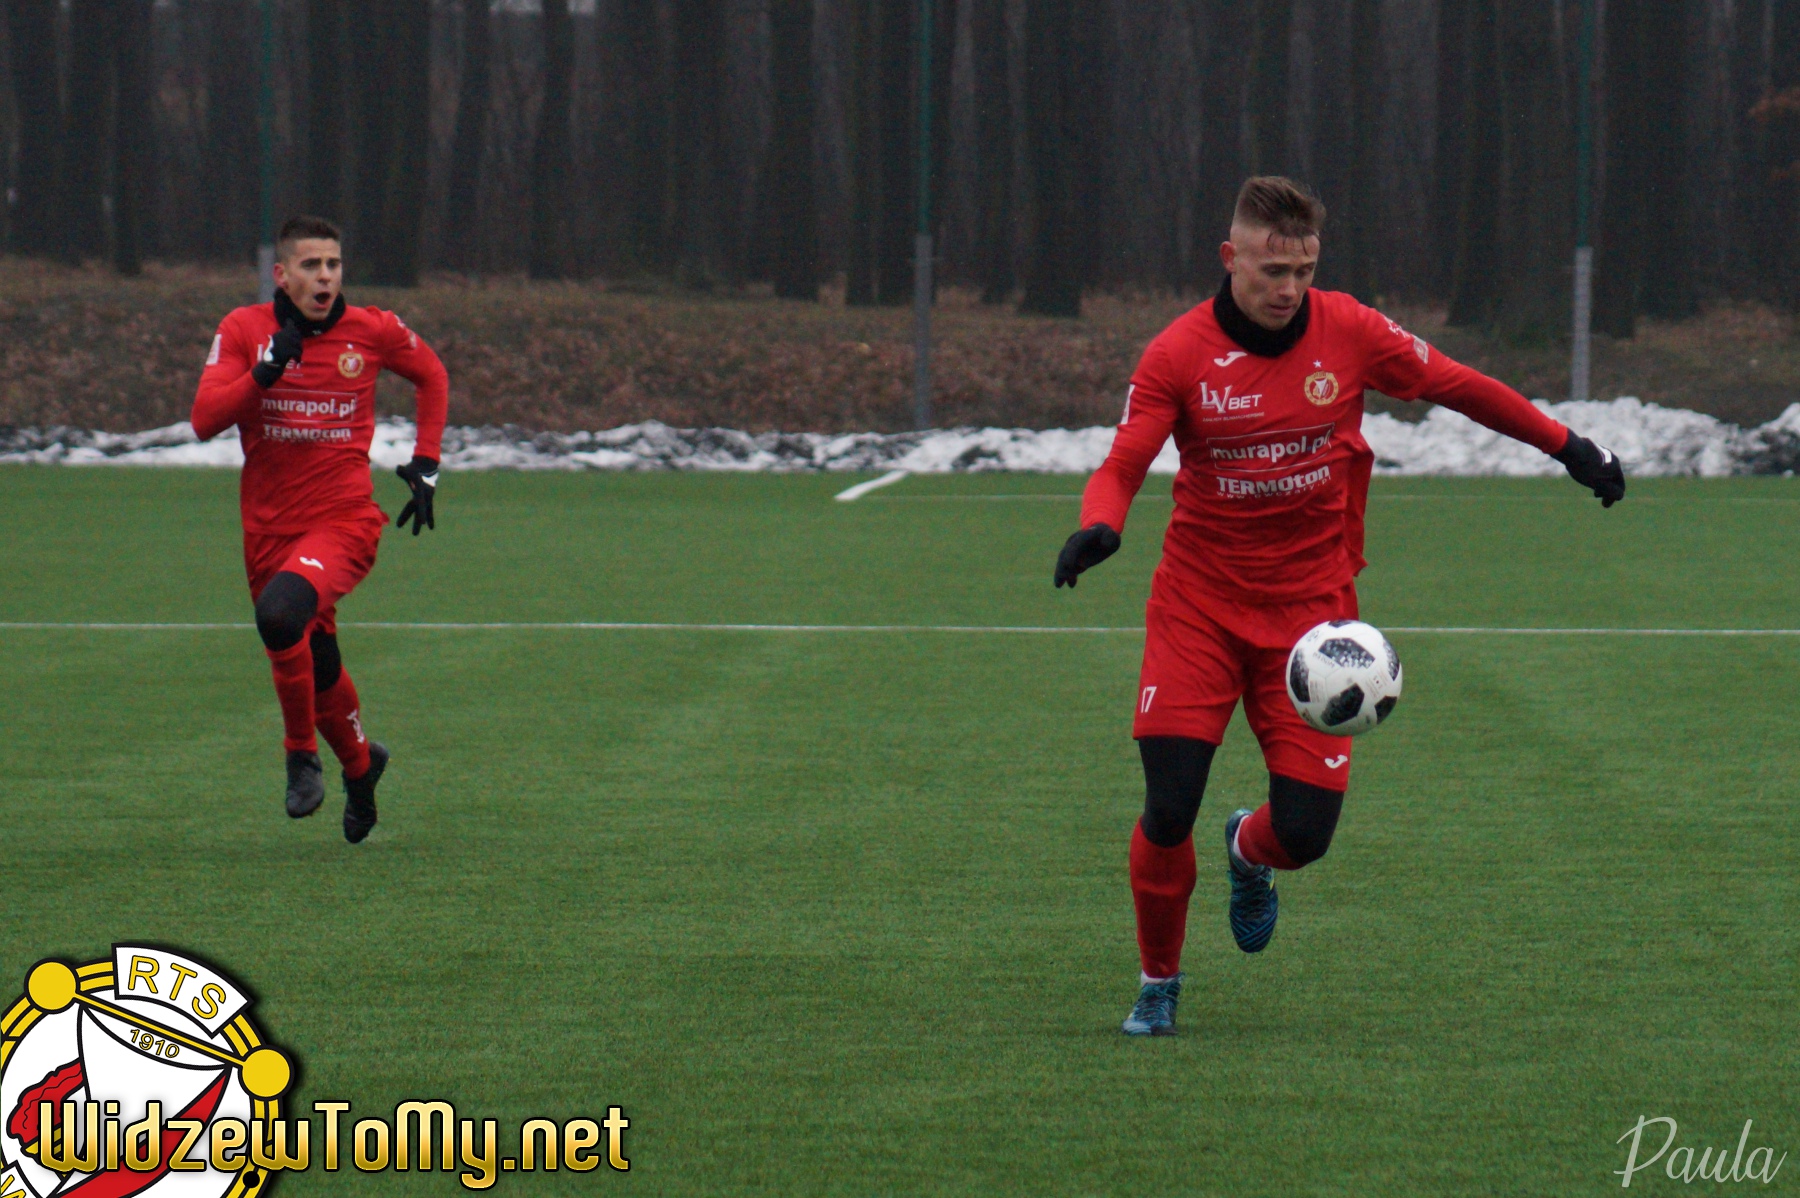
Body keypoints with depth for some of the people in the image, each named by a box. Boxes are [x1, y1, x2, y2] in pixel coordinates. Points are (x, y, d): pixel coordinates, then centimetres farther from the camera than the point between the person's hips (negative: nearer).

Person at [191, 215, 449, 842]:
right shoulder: (243, 330, -2)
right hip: (268, 527, 3)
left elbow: (432, 376, 17)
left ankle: (302, 753, -11)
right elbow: (204, 420, -11)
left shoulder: (373, 331, -3)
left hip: (345, 520, -3)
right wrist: (265, 372, -24)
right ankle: (359, 766, 44)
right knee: (315, 667, 14)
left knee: (281, 614, -31)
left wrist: (424, 466, 10)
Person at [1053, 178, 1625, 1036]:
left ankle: (1248, 855, 35)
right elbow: (1123, 466, -11)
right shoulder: (1179, 355, -9)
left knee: (1305, 830, -5)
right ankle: (1157, 982, 13)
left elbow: (1455, 386, 8)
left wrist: (1567, 447, 10)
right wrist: (1099, 527, -33)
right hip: (1198, 602, -1)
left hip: (1310, 606, 1)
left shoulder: (1349, 334, -4)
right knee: (1168, 810, -13)